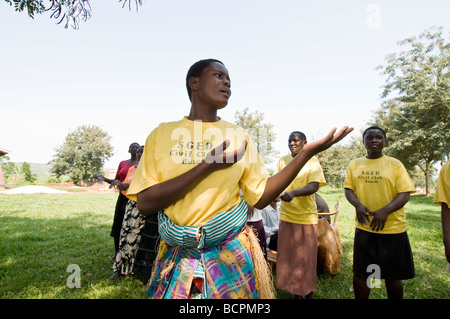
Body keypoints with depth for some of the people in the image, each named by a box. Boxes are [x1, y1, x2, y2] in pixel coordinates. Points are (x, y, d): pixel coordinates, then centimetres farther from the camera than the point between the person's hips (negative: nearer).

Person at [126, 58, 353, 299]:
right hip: (177, 259, 0)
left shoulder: (238, 136, 1)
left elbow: (260, 197, 0)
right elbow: (145, 204, -12)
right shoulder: (162, 133, -3)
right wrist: (208, 165, -20)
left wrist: (307, 153, -8)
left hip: (230, 256, 1)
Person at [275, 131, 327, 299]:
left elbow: (314, 186, -17)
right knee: (287, 256, 11)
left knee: (306, 257, 8)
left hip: (306, 216, -3)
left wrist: (293, 193, -34)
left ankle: (309, 293, 27)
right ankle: (295, 293, 29)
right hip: (286, 215, 4)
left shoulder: (312, 160, -6)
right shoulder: (282, 161, 6)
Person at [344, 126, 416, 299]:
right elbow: (348, 189, 7)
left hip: (392, 228, -2)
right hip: (363, 227, 2)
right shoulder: (354, 164, 7)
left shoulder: (395, 164, -1)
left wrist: (385, 210, -21)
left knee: (393, 275, 11)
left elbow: (405, 194, -6)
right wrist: (357, 205, -14)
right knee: (360, 272, 10)